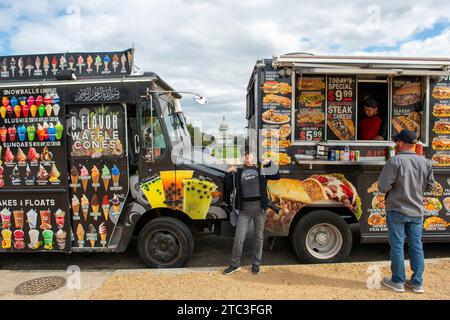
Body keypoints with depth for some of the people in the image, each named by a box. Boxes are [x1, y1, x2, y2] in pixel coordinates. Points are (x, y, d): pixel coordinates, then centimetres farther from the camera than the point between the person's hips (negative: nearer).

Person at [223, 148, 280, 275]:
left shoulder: (261, 170, 7)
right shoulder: (239, 172, 9)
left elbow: (277, 176, 2)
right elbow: (230, 185, 4)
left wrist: (269, 164, -8)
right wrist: (229, 173, -9)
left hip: (260, 208, 0)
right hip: (244, 209, 0)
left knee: (259, 237, 10)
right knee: (239, 238, 0)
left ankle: (256, 264, 25)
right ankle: (235, 264, 16)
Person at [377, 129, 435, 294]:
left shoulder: (395, 161, -17)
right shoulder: (425, 162, 0)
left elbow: (383, 187, -21)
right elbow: (430, 186, 9)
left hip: (397, 211, -5)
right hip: (417, 212, 5)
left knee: (397, 246, 6)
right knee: (416, 246, 14)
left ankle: (397, 282, 17)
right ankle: (417, 283, 23)